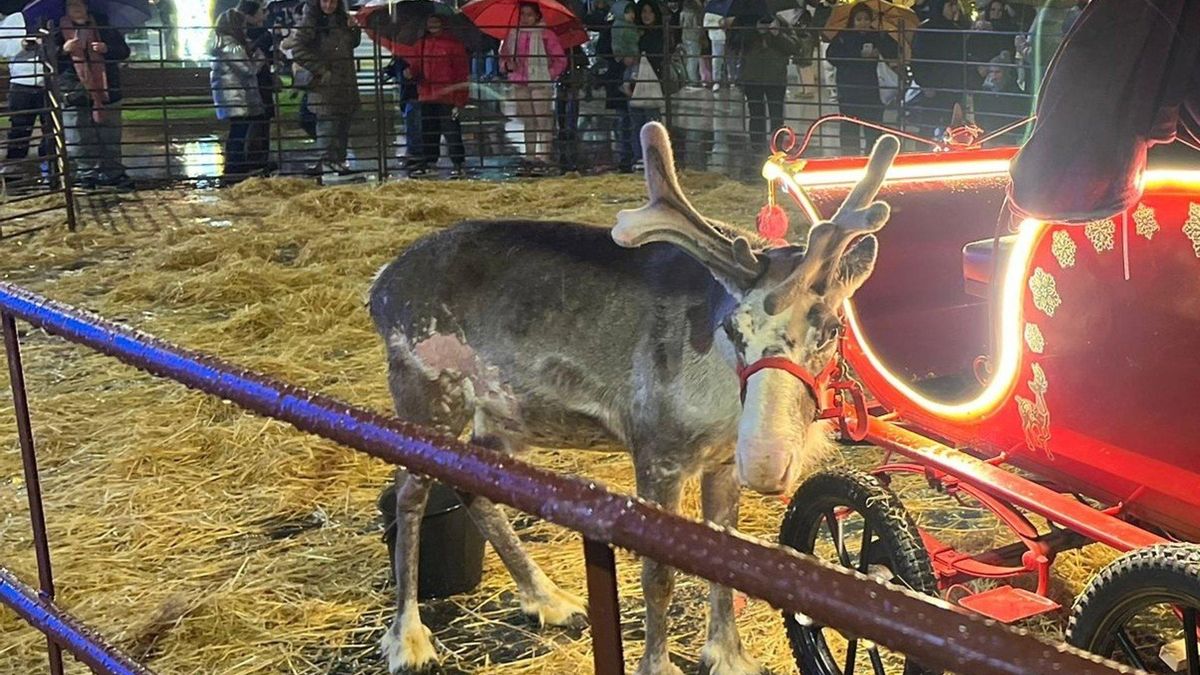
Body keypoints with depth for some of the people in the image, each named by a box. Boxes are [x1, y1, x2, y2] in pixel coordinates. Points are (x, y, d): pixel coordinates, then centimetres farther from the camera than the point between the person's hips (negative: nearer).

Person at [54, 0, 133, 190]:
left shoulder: (103, 26, 10)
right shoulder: (59, 30, 5)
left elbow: (124, 51, 9)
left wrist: (107, 49, -11)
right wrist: (63, 50, -17)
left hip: (105, 91, 2)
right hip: (74, 94, -1)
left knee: (110, 137, 6)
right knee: (78, 139, -2)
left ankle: (113, 173, 14)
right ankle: (86, 173, 5)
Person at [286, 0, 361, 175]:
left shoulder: (342, 19, 10)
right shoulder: (310, 22, -8)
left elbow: (353, 43, 23)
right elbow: (297, 49, -14)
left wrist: (353, 29, 1)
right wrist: (321, 70, -18)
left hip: (347, 82, 7)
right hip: (325, 84, -7)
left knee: (344, 122, 11)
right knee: (327, 122, -10)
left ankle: (339, 160, 19)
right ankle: (327, 160, -7)